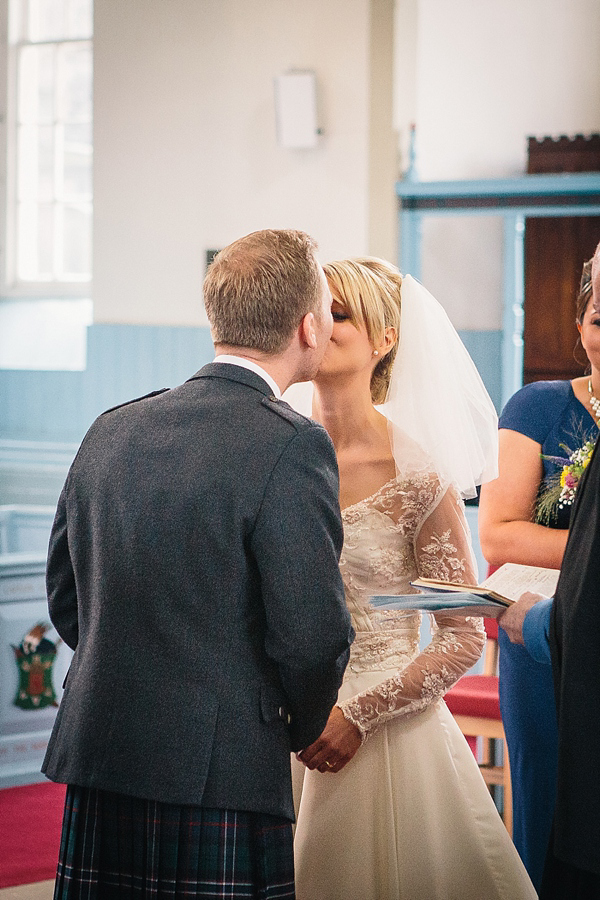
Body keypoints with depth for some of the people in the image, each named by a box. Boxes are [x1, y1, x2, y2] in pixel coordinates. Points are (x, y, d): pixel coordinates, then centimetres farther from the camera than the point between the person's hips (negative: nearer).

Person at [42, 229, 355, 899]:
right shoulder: (291, 446, -12)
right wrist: (302, 729, 5)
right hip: (219, 782, -6)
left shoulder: (111, 431, 8)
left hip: (95, 776, 6)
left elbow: (64, 601, 15)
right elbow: (312, 634, -15)